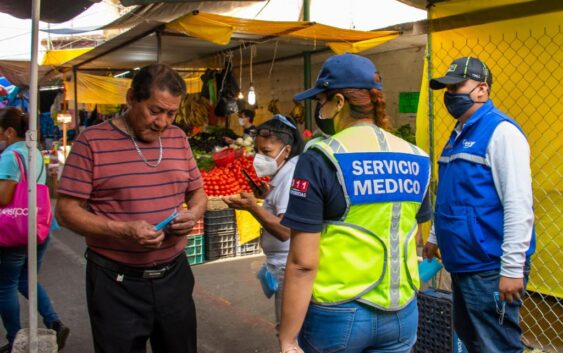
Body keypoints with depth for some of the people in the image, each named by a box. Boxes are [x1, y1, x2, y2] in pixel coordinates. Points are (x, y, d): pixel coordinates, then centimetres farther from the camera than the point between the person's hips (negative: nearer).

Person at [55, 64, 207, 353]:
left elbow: (197, 193, 15)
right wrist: (123, 230, -23)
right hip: (116, 283, -4)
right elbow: (66, 211, -10)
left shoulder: (178, 138, 6)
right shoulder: (93, 141, -9)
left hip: (174, 275, 5)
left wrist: (193, 214, -8)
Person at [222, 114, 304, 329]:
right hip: (284, 265, 10)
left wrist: (253, 207, -32)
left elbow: (285, 230, -27)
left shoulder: (290, 177, -21)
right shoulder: (284, 174, 11)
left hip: (289, 268, -10)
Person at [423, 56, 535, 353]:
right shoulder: (459, 134, 13)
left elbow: (519, 204, -21)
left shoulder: (500, 130, -14)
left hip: (490, 267, -9)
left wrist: (513, 268, -22)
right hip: (463, 262, 9)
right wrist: (434, 237, 25)